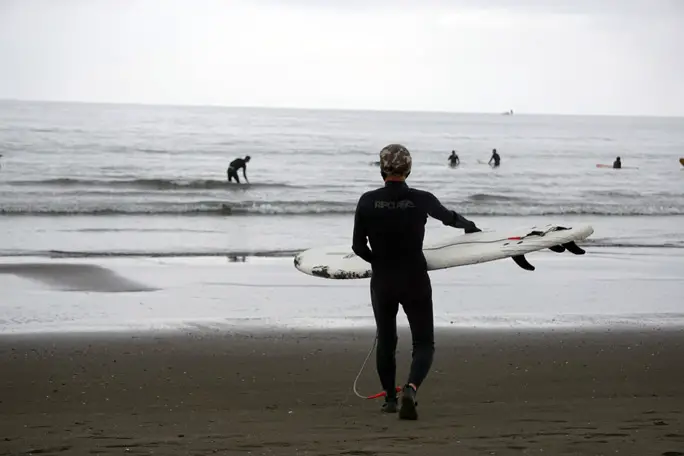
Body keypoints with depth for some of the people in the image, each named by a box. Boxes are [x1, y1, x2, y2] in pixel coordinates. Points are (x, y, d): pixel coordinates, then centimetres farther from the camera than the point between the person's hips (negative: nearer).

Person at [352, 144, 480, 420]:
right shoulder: (421, 200, -8)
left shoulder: (368, 201, -9)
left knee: (385, 341, 22)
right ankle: (410, 388, -20)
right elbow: (448, 217, 13)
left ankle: (390, 398, 30)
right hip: (415, 281, -1)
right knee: (424, 343, 7)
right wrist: (469, 226, 35)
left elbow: (358, 247, -5)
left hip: (382, 282, 1)